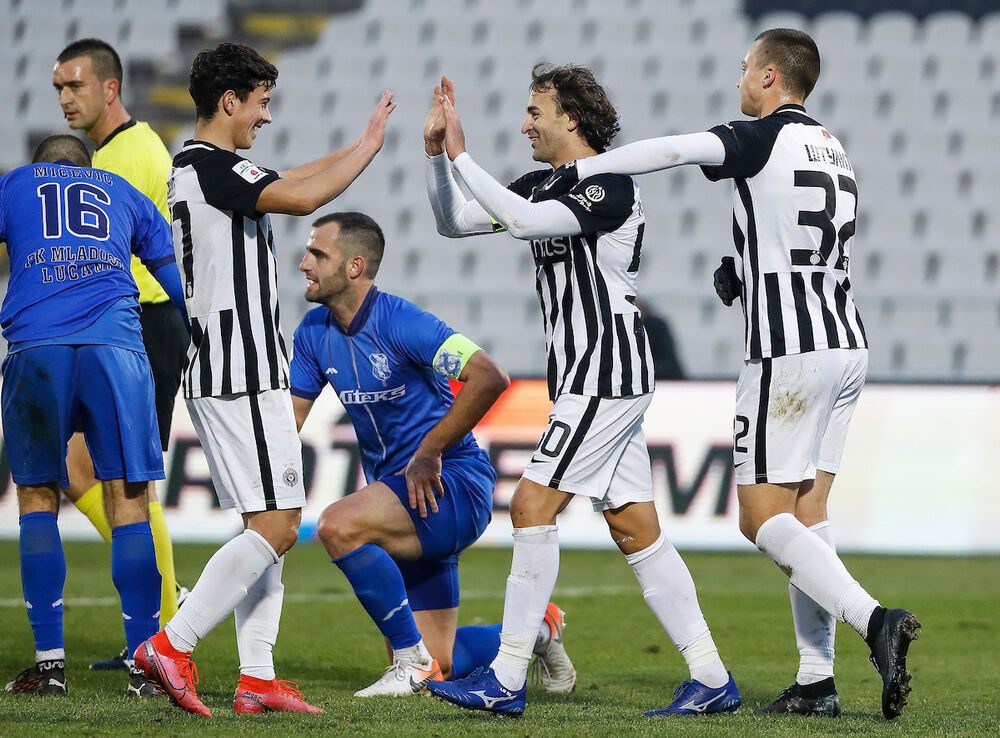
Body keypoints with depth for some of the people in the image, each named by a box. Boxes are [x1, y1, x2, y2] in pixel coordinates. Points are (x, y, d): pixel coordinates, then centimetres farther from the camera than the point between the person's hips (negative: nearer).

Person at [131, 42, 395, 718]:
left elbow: (290, 182, 30)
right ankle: (172, 646, -12)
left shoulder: (192, 167, 17)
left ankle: (257, 679, 7)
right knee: (276, 527, -11)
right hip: (244, 376, -11)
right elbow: (300, 198, -28)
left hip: (221, 373, 11)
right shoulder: (214, 167, -15)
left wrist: (362, 145, 29)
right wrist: (367, 147, -16)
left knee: (272, 525, 11)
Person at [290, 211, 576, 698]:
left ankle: (413, 661, -19)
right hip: (399, 496, 8)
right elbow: (290, 415, 10)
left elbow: (490, 378, -26)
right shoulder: (315, 331, 5)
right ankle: (537, 630, 36)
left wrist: (431, 450, -21)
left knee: (339, 525, -33)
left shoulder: (399, 322, -18)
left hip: (454, 484, -8)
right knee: (438, 667, 7)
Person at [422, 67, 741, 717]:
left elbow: (525, 222, -26)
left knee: (532, 506, -12)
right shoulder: (542, 186, 14)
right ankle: (712, 680, 8)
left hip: (607, 376, -9)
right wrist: (436, 152, 2)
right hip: (588, 381, 9)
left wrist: (462, 156, -23)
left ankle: (506, 681, -11)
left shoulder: (611, 187, -13)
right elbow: (454, 222, 16)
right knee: (636, 530, 7)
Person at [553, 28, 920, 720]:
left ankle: (873, 618, -22)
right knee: (806, 514, 9)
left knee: (763, 518, -5)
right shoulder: (832, 150, 18)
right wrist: (744, 273, 14)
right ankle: (816, 681, 3)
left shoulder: (766, 137, -7)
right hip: (849, 344, 8)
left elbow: (668, 150, -20)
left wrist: (578, 170, -13)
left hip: (791, 352, -8)